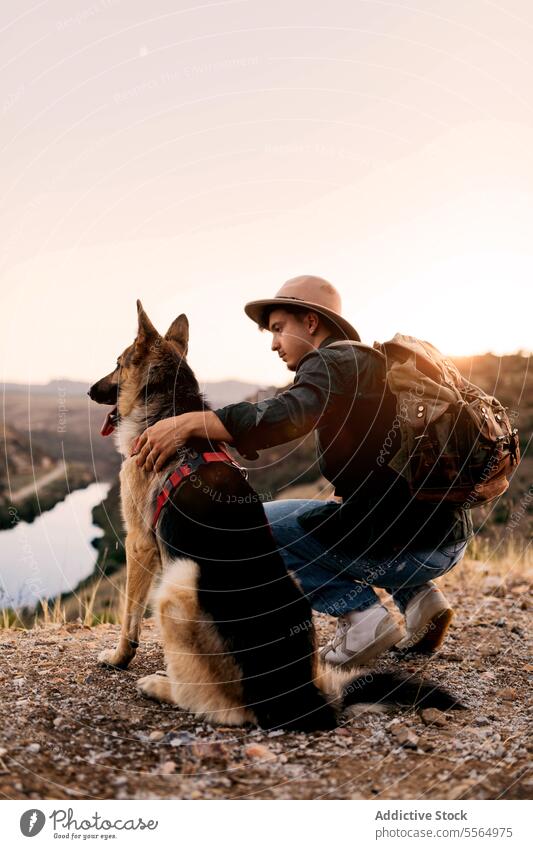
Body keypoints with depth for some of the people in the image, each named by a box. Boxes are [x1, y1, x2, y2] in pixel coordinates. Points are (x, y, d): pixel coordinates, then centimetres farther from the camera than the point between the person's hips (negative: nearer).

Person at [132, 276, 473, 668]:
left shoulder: (332, 361, -7)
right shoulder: (370, 361, 23)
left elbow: (286, 417, -28)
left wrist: (188, 423, -30)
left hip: (406, 540, -9)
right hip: (449, 536, 9)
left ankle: (361, 613, -5)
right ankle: (420, 595, 15)